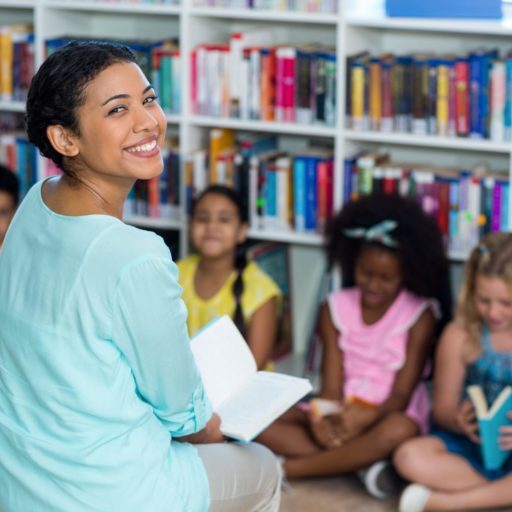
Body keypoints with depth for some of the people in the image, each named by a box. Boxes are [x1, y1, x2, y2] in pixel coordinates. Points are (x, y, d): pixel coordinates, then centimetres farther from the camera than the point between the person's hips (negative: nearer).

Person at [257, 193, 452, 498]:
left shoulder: (419, 316, -7)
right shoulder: (336, 309, 3)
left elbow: (401, 393, -11)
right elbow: (331, 385, -3)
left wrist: (366, 418, -33)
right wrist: (324, 419, -27)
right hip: (341, 413, 4)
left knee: (399, 430, -40)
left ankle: (290, 468, -29)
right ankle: (358, 463, -28)